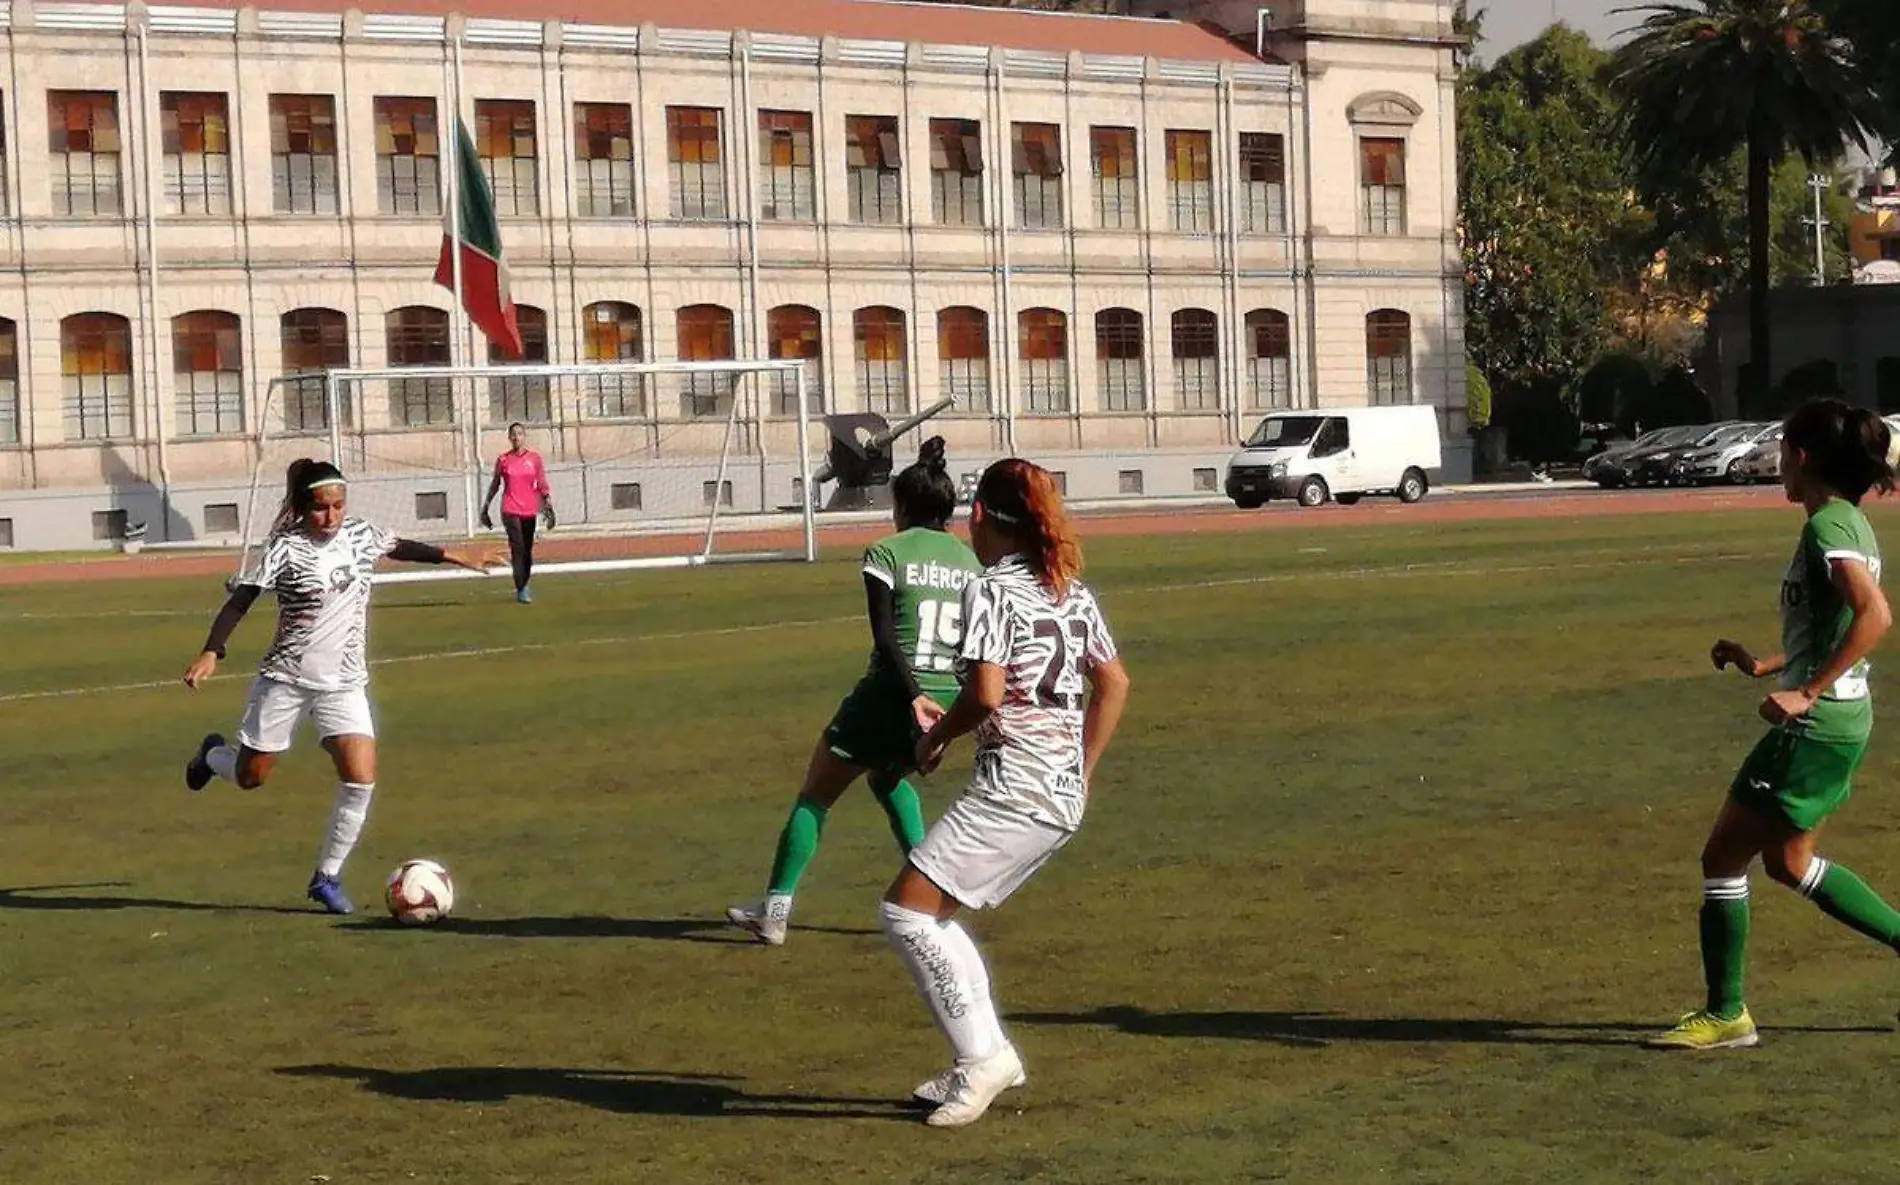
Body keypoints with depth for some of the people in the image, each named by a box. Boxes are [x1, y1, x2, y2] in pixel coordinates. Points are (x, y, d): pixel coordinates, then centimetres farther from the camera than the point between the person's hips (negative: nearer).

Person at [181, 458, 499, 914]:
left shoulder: (360, 535, 0)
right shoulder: (287, 548, -15)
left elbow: (401, 547, 22)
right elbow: (240, 601, -18)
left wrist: (456, 556, 27)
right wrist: (211, 653, -31)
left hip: (344, 682, 3)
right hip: (287, 678, -3)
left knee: (361, 780, -12)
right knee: (251, 777, 10)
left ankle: (326, 877, 3)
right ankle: (212, 755, 48)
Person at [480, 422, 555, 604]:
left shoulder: (535, 458, 4)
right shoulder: (503, 459, 2)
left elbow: (542, 484, 3)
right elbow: (495, 485, 11)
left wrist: (548, 505, -7)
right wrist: (485, 507, 12)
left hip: (529, 510, 2)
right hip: (510, 510, -2)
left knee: (528, 550, 8)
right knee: (518, 548, -11)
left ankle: (524, 585, 23)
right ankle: (521, 590, -11)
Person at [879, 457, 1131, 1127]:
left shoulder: (992, 591, -11)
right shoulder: (1071, 590, 14)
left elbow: (986, 694, -21)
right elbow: (1114, 684, 19)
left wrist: (938, 735, -3)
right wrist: (1082, 772, 22)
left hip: (1012, 789, -9)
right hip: (1064, 796, 9)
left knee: (906, 911, -6)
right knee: (932, 915, 17)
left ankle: (983, 1056, -9)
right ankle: (984, 1061, 14)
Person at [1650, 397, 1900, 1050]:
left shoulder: (1827, 527, -17)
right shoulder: (1846, 521, 12)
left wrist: (1807, 691, -27)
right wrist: (1767, 666, 15)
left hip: (1816, 725, -10)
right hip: (1838, 721, 10)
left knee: (1723, 857, -1)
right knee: (1789, 862, 23)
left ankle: (1724, 1015, 6)